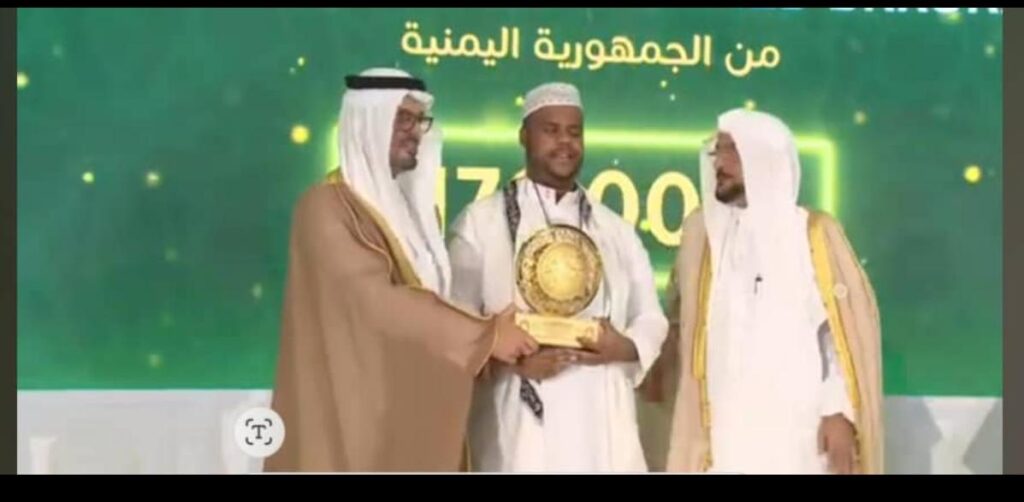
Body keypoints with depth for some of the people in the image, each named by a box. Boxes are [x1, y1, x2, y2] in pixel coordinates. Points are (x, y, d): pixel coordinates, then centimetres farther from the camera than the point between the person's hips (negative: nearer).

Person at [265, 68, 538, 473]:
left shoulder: (414, 206, 14)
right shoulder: (327, 208, -12)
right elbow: (379, 302, -21)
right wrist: (485, 335, -18)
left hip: (415, 409, 8)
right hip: (356, 414, -7)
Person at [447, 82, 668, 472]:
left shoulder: (616, 230, 18)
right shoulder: (481, 222, 5)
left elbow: (651, 317, 16)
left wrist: (625, 347, -6)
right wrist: (508, 359, -18)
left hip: (603, 422, 4)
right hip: (519, 422, -4)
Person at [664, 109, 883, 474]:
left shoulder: (815, 232, 1)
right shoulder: (700, 230, 10)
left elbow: (849, 326, -3)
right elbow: (682, 319, 17)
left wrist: (840, 412, -9)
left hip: (797, 428, -3)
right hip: (724, 428, 3)